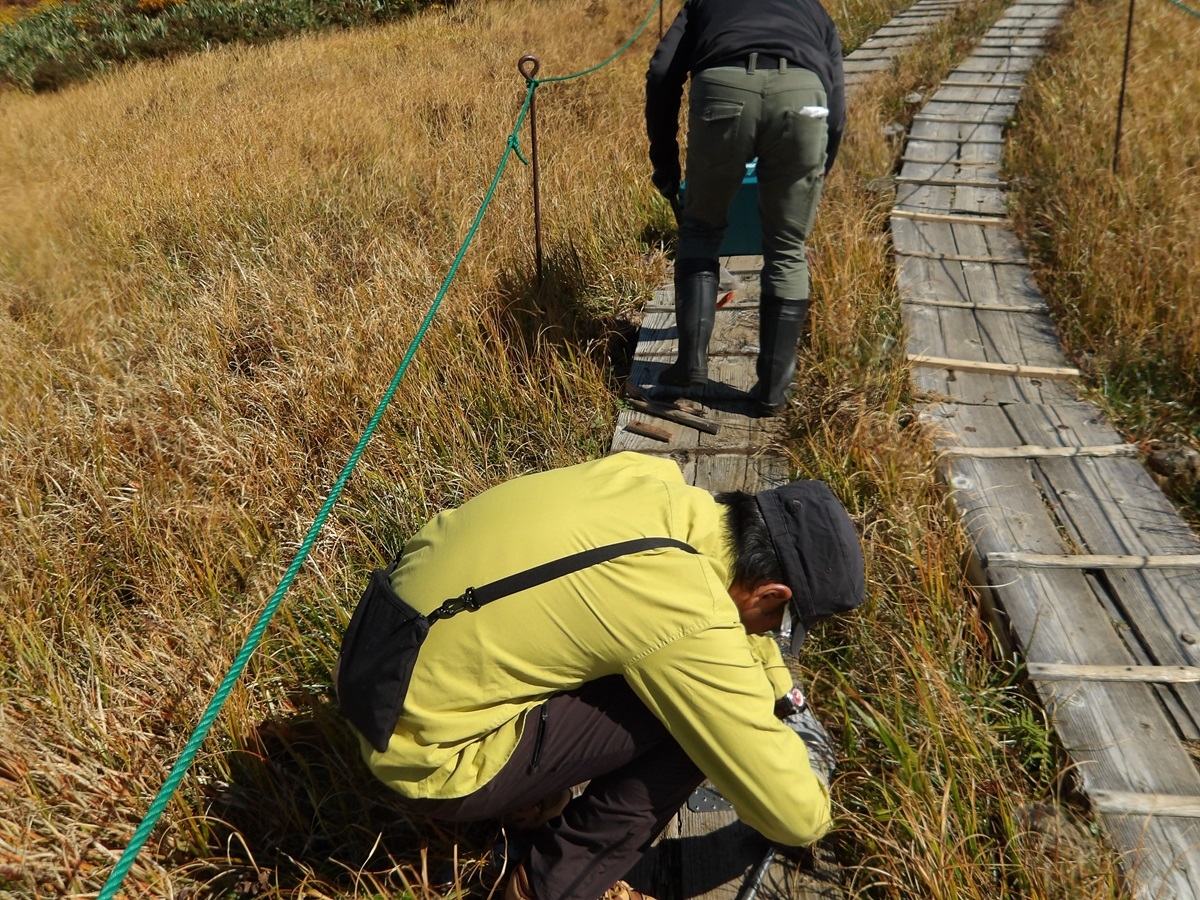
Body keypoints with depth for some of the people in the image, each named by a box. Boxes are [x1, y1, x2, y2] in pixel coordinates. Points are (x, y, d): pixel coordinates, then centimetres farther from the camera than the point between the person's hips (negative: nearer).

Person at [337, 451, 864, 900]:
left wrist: (785, 700, 26)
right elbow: (794, 817, -12)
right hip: (428, 758, -8)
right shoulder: (691, 621, -26)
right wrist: (812, 770, 11)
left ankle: (522, 791, 20)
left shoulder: (650, 477, -5)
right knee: (699, 711, -11)